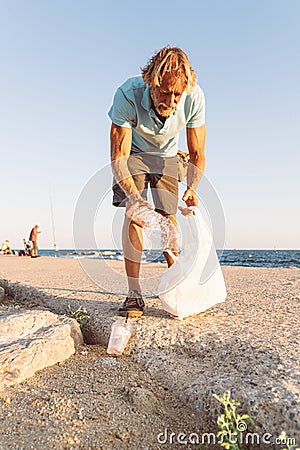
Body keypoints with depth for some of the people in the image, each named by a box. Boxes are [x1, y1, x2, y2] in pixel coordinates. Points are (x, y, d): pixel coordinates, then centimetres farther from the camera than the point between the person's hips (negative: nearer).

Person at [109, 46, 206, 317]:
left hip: (166, 155, 2)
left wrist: (191, 189, -36)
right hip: (132, 152, -2)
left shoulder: (194, 97, -30)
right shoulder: (128, 94, -36)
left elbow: (197, 154, -20)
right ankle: (134, 294, -15)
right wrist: (132, 193, -49)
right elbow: (118, 157, -34)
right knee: (134, 212, -19)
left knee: (168, 215, -2)